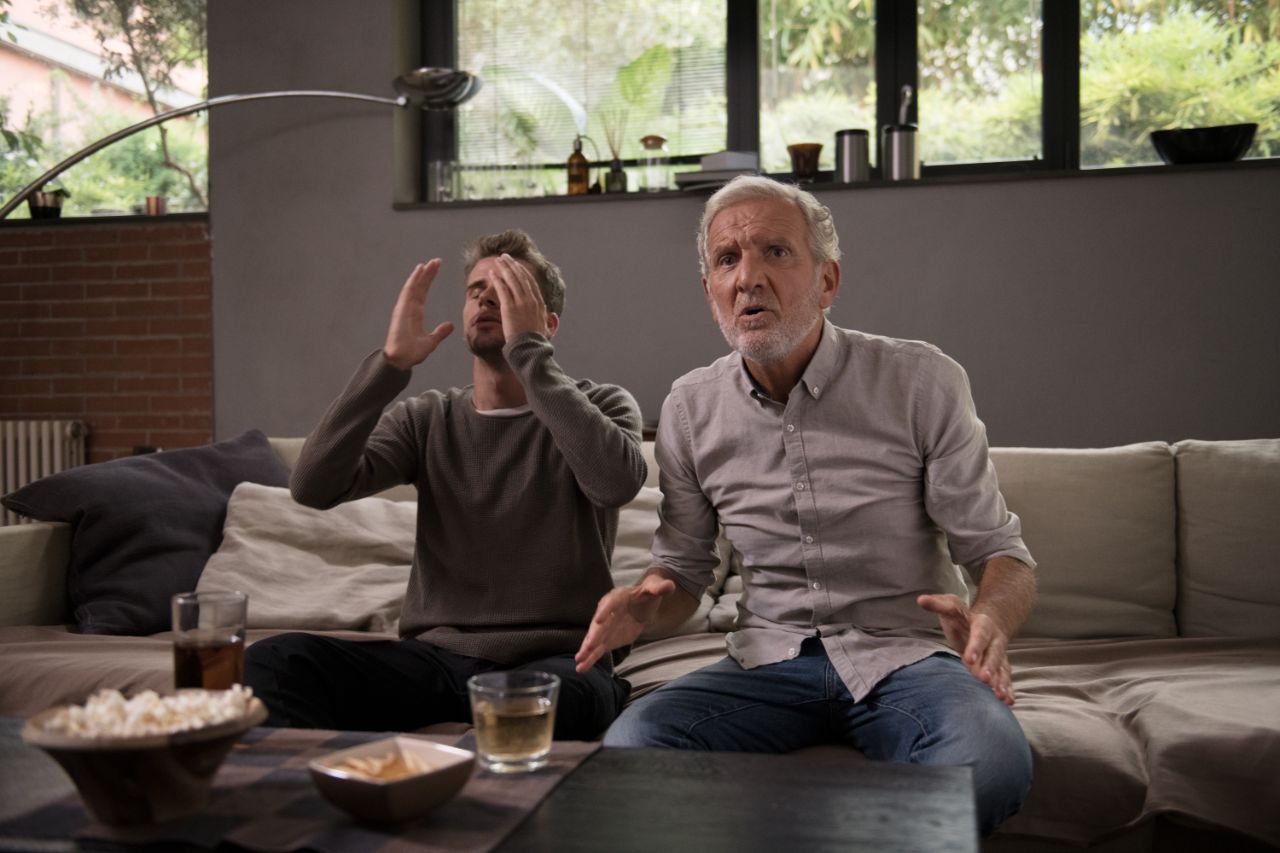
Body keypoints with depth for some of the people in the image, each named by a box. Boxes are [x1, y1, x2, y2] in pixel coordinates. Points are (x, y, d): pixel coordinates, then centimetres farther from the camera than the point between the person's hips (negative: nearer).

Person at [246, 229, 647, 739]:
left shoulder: (599, 406, 5)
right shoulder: (427, 419, 12)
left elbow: (616, 481, -21)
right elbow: (312, 487, -4)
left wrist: (528, 351, -15)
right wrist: (391, 363, -11)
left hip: (554, 661, -1)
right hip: (436, 657, 2)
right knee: (272, 663, -25)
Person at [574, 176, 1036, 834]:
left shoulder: (921, 382, -6)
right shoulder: (690, 408, 3)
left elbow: (999, 554, -4)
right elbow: (682, 570, 12)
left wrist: (989, 621, -28)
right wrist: (643, 606, -13)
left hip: (903, 655, -1)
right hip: (770, 660, 2)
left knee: (991, 764, -34)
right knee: (629, 745, -27)